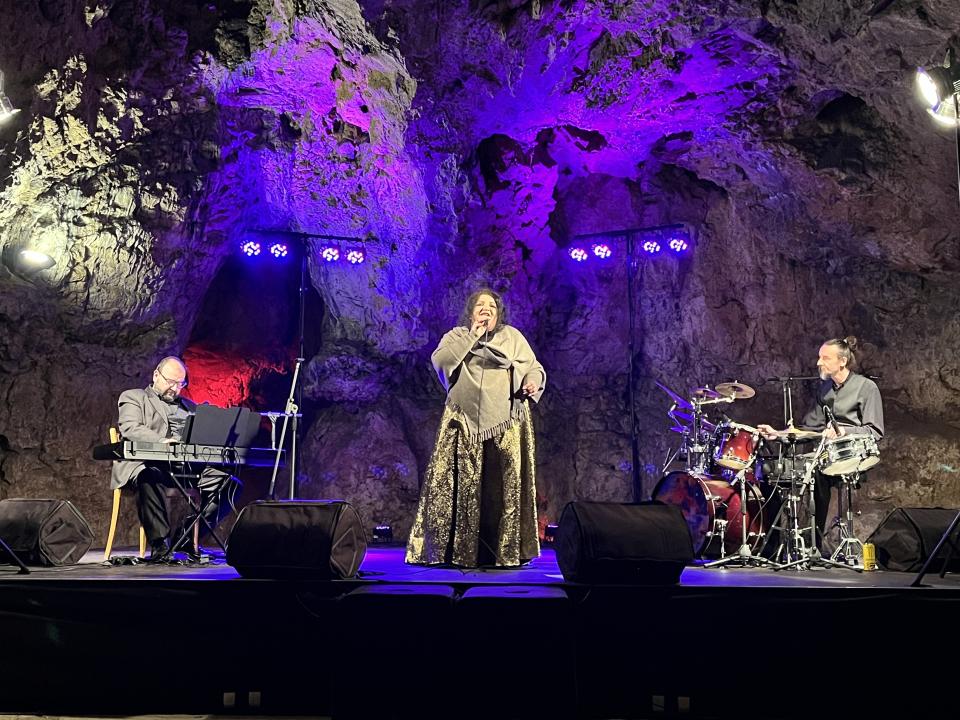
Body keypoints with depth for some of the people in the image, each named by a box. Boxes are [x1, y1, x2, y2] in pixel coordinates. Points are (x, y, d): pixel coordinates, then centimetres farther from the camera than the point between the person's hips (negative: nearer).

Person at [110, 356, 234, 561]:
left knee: (227, 478, -21)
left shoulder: (190, 406, 31)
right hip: (150, 464, -4)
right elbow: (130, 428, -4)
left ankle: (191, 536, -17)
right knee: (150, 478, -40)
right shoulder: (133, 397, 15)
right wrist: (162, 440, -24)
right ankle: (159, 544, -33)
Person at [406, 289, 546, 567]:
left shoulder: (512, 337, 13)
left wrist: (533, 381, -13)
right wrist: (472, 335, -6)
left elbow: (534, 367, 10)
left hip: (504, 425, 0)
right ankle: (455, 552, 3)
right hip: (464, 424, 0)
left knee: (503, 486, -3)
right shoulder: (456, 336, 13)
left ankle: (507, 552, 3)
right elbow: (440, 362, -5)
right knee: (461, 485, -3)